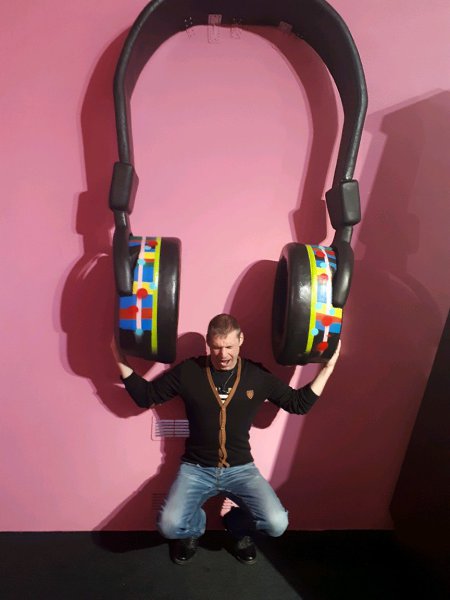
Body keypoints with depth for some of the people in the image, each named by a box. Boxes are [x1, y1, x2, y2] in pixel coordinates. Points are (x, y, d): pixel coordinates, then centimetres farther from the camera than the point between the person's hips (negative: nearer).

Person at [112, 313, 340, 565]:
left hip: (241, 468, 1)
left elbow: (299, 403, 4)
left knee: (277, 524, -19)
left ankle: (240, 525, 18)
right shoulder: (188, 371, -6)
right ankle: (195, 527, 17)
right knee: (169, 526, -22)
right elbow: (145, 396, 1)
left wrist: (327, 368, -3)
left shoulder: (258, 375, -3)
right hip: (196, 468, 0)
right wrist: (121, 359, -8)